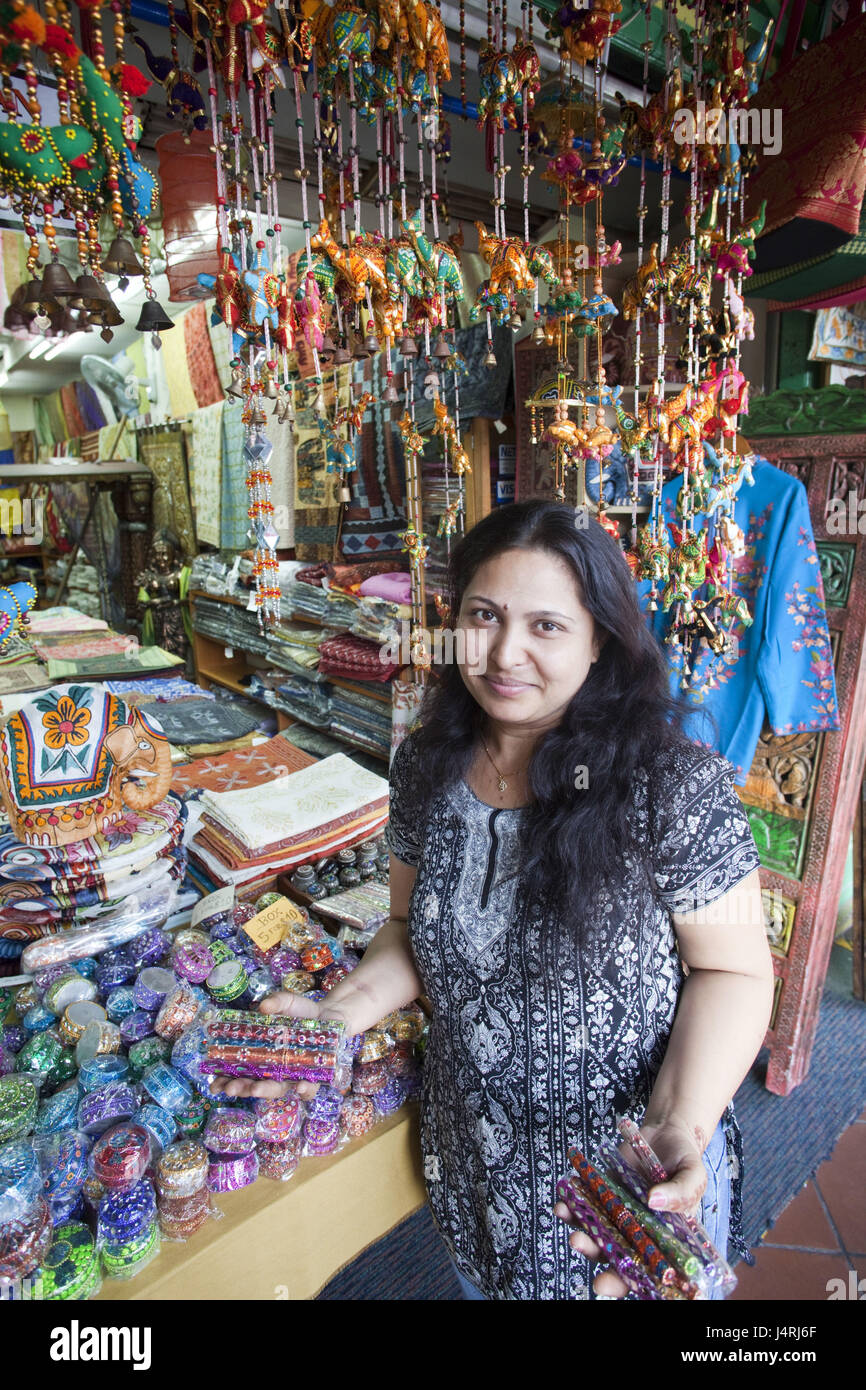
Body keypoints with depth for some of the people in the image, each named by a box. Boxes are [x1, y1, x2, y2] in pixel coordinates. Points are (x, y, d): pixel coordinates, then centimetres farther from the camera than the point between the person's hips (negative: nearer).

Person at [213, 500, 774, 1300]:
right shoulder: (428, 767, -10)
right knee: (482, 1282, 31)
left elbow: (732, 971, -16)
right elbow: (414, 930, 2)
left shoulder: (675, 789, -25)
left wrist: (682, 1124, -29)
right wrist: (340, 1014, -14)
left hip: (639, 1176, -4)